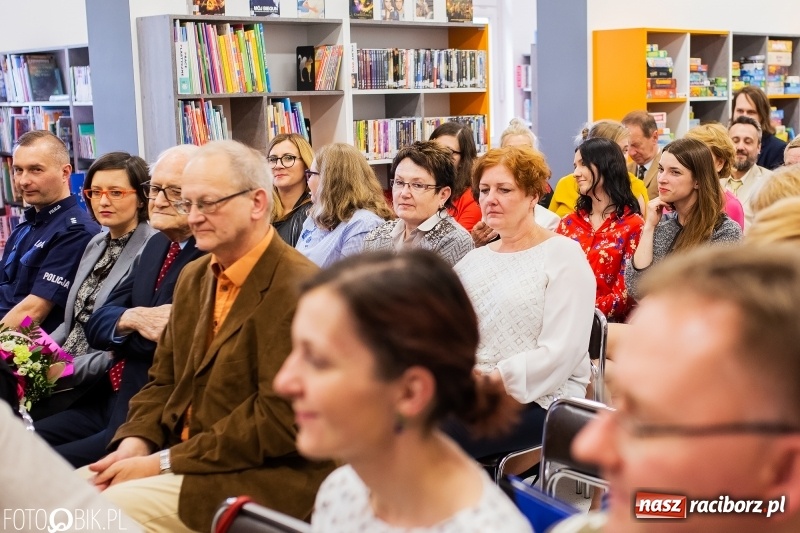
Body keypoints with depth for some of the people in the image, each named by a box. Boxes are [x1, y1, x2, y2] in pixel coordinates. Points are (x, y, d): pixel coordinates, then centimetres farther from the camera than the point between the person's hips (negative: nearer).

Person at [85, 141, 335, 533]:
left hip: (259, 480, -8)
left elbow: (282, 417, -22)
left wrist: (164, 462, -18)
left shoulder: (299, 290, -18)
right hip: (183, 462, 8)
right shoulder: (193, 277, 11)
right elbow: (164, 380, 16)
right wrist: (136, 442, -5)